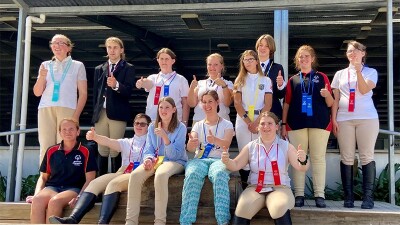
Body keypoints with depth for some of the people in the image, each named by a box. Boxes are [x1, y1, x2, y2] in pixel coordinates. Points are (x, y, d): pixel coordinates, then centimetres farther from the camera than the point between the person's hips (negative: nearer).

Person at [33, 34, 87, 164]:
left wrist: (76, 115, -5)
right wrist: (41, 78, -4)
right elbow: (37, 93, 16)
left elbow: (83, 93, 7)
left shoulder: (77, 66, 12)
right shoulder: (45, 65, 18)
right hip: (45, 109, 2)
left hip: (67, 109, -2)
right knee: (46, 147, -4)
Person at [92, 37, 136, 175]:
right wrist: (95, 114, 11)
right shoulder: (99, 69, 19)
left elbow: (128, 91, -7)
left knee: (115, 151, -7)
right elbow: (95, 93, 17)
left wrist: (116, 85, -26)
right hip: (101, 113, 4)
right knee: (102, 150, 4)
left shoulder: (128, 68, 6)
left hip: (118, 114, -4)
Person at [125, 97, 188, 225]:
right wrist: (148, 159, -16)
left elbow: (175, 155, -13)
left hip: (175, 162, -4)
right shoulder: (152, 127, 9)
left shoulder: (180, 127, -5)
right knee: (135, 175, -27)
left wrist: (164, 136, -26)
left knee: (160, 175, -39)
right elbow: (148, 150, 8)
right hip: (155, 160, 4)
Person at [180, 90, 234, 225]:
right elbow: (190, 149, 1)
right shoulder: (198, 125, 17)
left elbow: (226, 144, -11)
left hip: (219, 159, -2)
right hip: (199, 159, 2)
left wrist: (215, 140, -36)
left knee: (219, 174, -40)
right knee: (192, 174, -35)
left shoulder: (227, 124, 10)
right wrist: (191, 144, -26)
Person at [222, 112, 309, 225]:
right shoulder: (251, 146, 12)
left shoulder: (285, 146, 7)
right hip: (255, 188, 1)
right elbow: (235, 165, 11)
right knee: (242, 209, -29)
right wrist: (227, 161, -12)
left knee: (280, 208, -35)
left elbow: (301, 168, 1)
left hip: (280, 188, -1)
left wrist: (303, 161, -24)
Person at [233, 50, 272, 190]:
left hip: (261, 120, -1)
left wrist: (256, 122, -13)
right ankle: (245, 188, 3)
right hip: (243, 120, 1)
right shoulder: (240, 80, 11)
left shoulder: (266, 80, 8)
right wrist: (248, 122, -10)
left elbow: (268, 104, 0)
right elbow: (237, 103, 2)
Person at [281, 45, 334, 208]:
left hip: (319, 123, -1)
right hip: (297, 124, 1)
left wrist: (327, 94, -15)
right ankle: (299, 195, 5)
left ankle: (320, 195, 2)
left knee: (318, 158, 0)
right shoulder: (293, 80, 14)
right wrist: (283, 124, 4)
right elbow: (287, 103, 12)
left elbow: (330, 104, 7)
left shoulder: (321, 77, 10)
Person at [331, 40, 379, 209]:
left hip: (367, 118, -2)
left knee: (367, 157, -5)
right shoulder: (340, 74, 16)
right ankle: (348, 196, 3)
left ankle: (368, 197, -4)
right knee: (346, 158, -1)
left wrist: (358, 71, -15)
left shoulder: (371, 72, 9)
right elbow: (335, 98, 12)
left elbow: (364, 90, -8)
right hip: (344, 119, 2)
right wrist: (333, 119, 2)